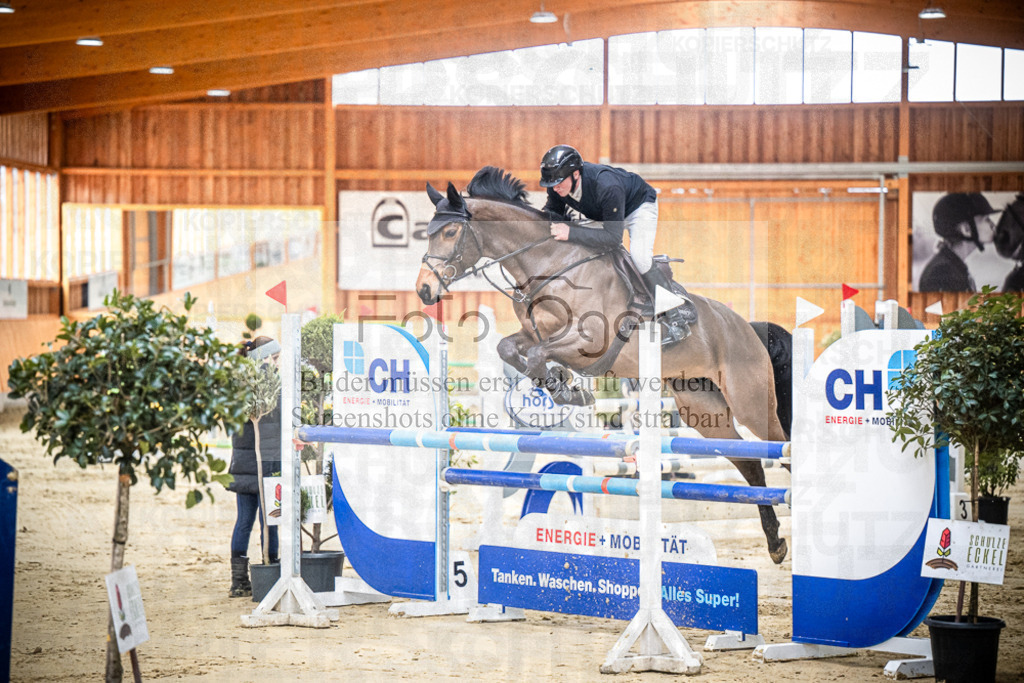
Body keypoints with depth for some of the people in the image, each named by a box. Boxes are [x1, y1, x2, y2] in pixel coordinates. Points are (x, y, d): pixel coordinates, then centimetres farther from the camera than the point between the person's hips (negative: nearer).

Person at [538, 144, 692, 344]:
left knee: (639, 257, -26)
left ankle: (677, 321, -18)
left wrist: (571, 233, -51)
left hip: (639, 205, -7)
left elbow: (613, 237, -45)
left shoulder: (606, 187, -45)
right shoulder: (559, 183, -26)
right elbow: (553, 210, -6)